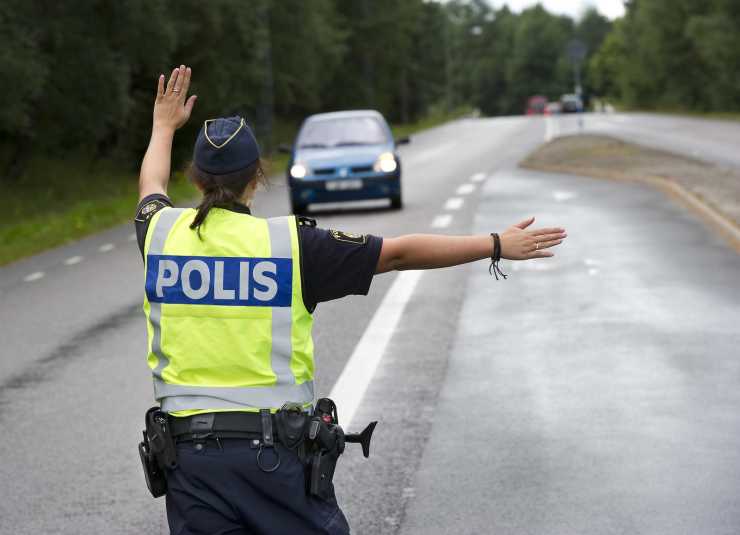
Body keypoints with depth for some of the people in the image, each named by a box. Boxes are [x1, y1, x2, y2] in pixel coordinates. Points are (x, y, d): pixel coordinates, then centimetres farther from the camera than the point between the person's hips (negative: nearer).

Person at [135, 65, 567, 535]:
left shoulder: (162, 232, 3)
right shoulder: (291, 243, -5)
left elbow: (152, 187, 28)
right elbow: (399, 253, 1)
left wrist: (164, 126, 48)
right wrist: (497, 245, 10)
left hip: (190, 455, 2)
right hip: (276, 455, -2)